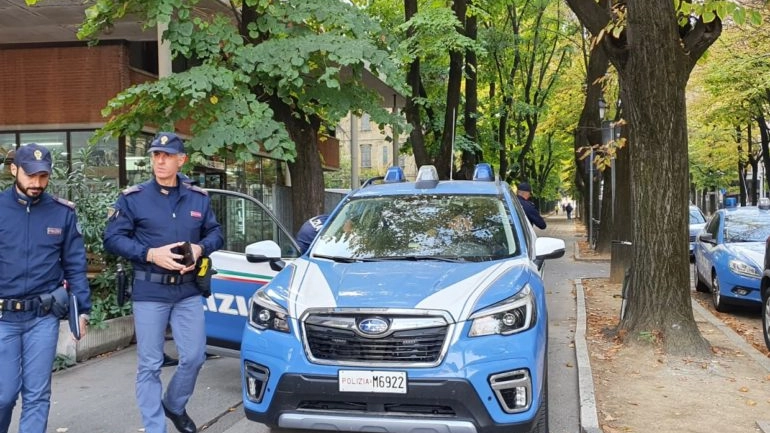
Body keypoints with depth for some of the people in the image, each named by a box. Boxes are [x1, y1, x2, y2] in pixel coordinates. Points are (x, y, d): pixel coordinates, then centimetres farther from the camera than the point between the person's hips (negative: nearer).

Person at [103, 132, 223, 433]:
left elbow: (215, 234, 13)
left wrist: (200, 248, -9)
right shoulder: (133, 198, -3)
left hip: (188, 291, 3)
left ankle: (174, 406, 33)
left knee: (194, 357, 6)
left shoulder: (199, 198, 7)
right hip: (149, 293, -3)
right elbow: (112, 239, -4)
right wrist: (150, 254, -17)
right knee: (150, 365, 2)